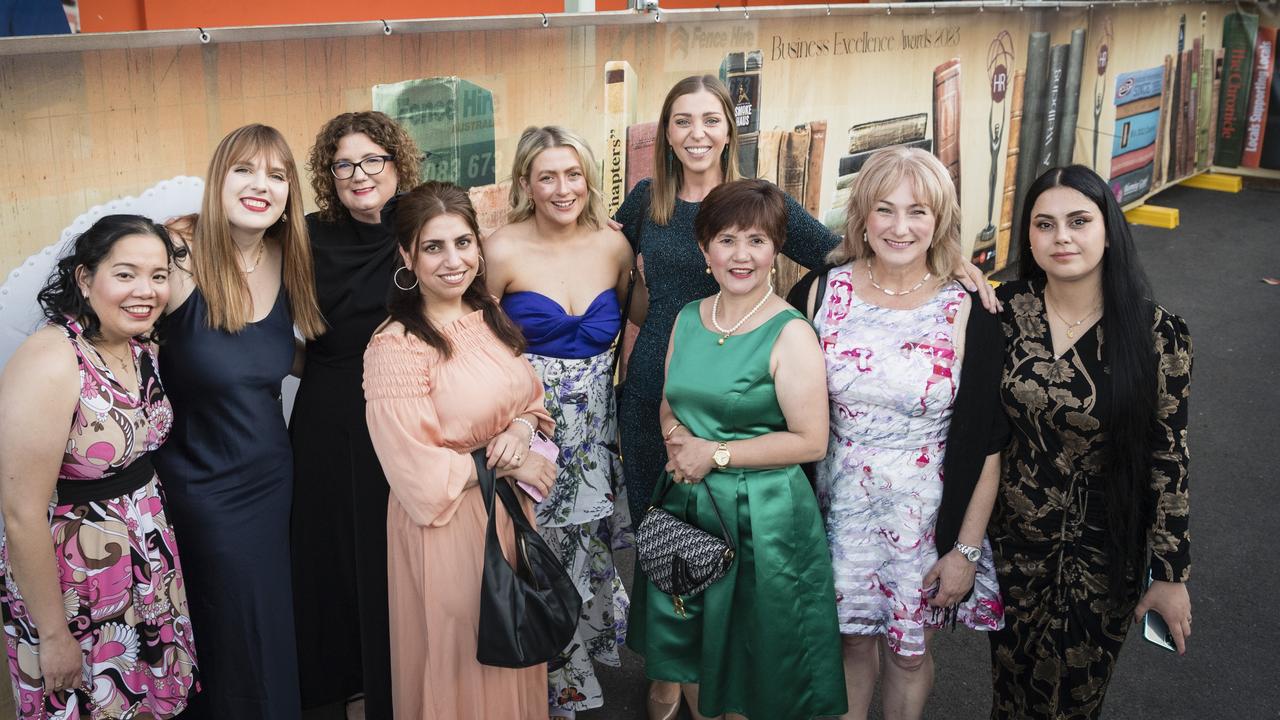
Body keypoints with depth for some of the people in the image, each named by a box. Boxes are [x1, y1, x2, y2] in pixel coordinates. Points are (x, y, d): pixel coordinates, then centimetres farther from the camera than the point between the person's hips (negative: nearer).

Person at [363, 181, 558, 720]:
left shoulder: (489, 315, 2)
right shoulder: (395, 347, -20)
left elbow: (529, 394, 12)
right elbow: (420, 472, -20)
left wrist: (520, 429, -10)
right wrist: (510, 466, -14)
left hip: (508, 511, 7)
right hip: (445, 525, -6)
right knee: (461, 661, 12)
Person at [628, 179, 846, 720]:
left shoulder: (790, 333, -14)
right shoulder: (688, 319, 5)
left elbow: (810, 441, -17)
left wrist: (716, 454, -16)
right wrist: (679, 440, -7)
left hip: (761, 514, -6)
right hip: (686, 503, 6)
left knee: (751, 659, 10)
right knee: (689, 645, 20)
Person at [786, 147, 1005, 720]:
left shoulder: (968, 312, -11)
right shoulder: (820, 290, -7)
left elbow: (986, 446, -7)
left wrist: (967, 549, -7)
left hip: (926, 519, -1)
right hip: (837, 508, 1)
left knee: (909, 651, 15)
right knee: (851, 640, 15)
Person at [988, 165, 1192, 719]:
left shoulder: (1156, 334, -14)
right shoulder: (1004, 311, -9)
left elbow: (1168, 460, -9)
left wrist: (1171, 574, -6)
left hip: (1103, 552, -2)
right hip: (1013, 540, 2)